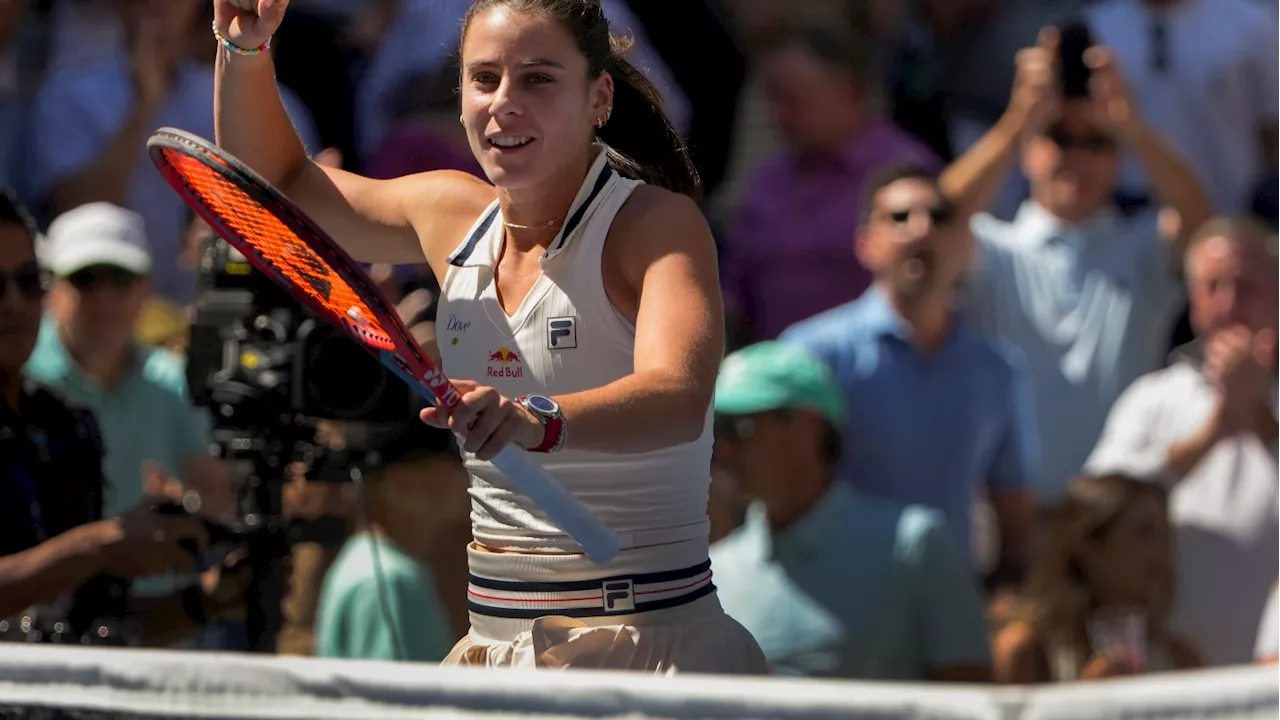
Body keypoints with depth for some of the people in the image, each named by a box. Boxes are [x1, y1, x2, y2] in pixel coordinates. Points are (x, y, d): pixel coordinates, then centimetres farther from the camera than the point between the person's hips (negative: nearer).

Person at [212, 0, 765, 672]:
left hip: (649, 649, -6)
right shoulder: (454, 214, 7)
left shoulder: (658, 222, -13)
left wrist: (539, 420, -52)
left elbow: (679, 399, -32)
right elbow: (276, 181, 24)